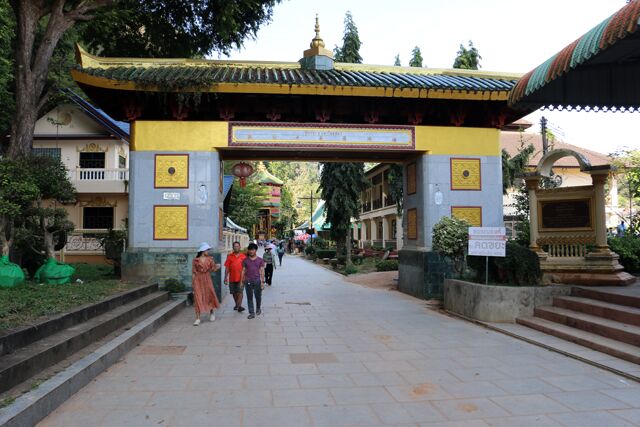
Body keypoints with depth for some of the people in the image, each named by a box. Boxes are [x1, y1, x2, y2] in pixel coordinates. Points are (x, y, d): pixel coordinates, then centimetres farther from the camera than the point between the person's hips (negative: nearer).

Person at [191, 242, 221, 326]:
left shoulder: (209, 259, 6)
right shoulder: (196, 260, -2)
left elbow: (213, 269, 7)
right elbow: (193, 272, -1)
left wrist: (217, 267, -14)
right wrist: (192, 283, -3)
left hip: (207, 279, 2)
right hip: (198, 280, -2)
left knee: (210, 295, 3)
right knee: (198, 298, -5)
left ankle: (212, 311, 32)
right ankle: (197, 318, -2)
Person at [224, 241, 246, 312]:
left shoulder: (243, 256, 2)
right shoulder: (229, 256, 5)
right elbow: (227, 268, 5)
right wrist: (226, 278, 1)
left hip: (241, 278, -2)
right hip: (232, 278, 2)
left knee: (240, 292, -9)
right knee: (234, 293, 13)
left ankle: (239, 306, -11)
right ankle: (236, 304, 31)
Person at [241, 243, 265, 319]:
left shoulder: (260, 260, 4)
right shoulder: (245, 260, 6)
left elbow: (262, 271, 4)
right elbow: (243, 271, 9)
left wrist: (262, 282, -1)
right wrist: (242, 281, 4)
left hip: (257, 280, -1)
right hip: (248, 281, 1)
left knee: (258, 296, 6)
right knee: (249, 297, 3)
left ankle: (258, 308, 32)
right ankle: (251, 313, 9)